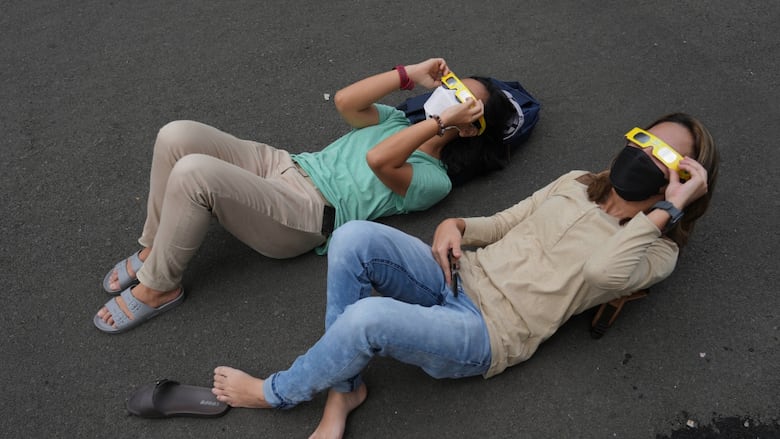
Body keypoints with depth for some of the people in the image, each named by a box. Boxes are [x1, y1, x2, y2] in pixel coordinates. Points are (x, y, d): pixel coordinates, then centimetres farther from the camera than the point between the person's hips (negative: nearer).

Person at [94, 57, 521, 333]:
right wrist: (411, 73, 4)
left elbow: (377, 159, -20)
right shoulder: (398, 121, 20)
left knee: (193, 173, -30)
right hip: (282, 164, 7)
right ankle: (152, 250, 4)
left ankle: (157, 288, -7)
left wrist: (443, 120, -15)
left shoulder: (434, 179, -1)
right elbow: (345, 101, 3)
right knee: (176, 135, -16)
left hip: (305, 214, -7)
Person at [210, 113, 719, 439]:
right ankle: (344, 389, -6)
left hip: (488, 333, -6)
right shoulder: (575, 183, 17)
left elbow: (604, 271, -23)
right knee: (354, 237, -22)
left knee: (368, 317, -33)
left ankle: (274, 392, -1)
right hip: (458, 276, 6)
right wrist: (455, 226, 0)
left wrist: (667, 208, -18)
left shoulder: (656, 253, 0)